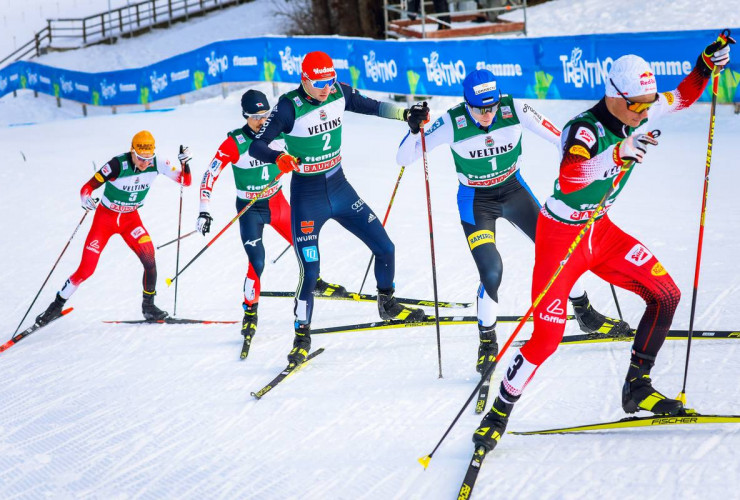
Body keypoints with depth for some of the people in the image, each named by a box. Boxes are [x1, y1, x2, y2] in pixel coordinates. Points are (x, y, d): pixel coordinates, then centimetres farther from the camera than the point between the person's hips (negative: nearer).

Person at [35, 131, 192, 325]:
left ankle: (148, 306, -1)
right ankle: (57, 305, 15)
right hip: (105, 217, -3)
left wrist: (184, 163, -30)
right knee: (86, 269, -6)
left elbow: (185, 181, -12)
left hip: (130, 218, 3)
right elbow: (87, 187, -26)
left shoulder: (156, 164, -17)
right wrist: (86, 199, -48)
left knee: (149, 258, -20)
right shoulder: (118, 165, -28)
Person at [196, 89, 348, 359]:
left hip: (277, 202, 4)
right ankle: (250, 312, 7)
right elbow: (210, 176, -20)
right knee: (257, 263, -13)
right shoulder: (234, 143, -20)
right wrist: (204, 212, -25)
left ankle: (313, 281, 41)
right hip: (250, 209, -4)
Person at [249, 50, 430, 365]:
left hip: (339, 188, 5)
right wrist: (278, 158, -43)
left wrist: (405, 114, 1)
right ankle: (302, 335, 8)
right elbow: (256, 145, -23)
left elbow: (371, 107, 12)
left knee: (385, 249, 8)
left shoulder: (339, 94, -5)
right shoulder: (290, 107, -20)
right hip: (307, 197, -5)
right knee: (310, 271, -11)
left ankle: (387, 304, 34)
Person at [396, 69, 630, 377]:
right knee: (491, 272, -18)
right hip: (476, 201, -3)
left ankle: (585, 314, 30)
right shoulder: (453, 123, -25)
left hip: (513, 190, 3)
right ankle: (487, 342, 6)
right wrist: (414, 130, -39)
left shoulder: (514, 110, -22)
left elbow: (558, 138, -15)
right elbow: (403, 159, -22)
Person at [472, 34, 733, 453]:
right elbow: (569, 180, -49)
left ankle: (637, 387, 14)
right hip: (561, 236, -7)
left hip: (601, 231, 7)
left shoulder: (638, 115, -7)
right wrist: (617, 153, -60)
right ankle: (499, 415, 7)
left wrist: (707, 65, -4)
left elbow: (683, 97, 13)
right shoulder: (586, 130, -29)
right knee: (547, 337, -12)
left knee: (666, 295, 1)